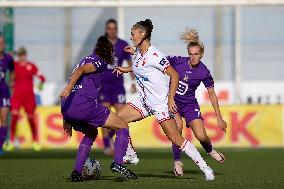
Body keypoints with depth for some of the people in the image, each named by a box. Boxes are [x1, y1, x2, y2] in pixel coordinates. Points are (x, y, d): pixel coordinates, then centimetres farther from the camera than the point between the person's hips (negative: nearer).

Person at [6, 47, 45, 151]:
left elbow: (41, 77, 6)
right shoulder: (14, 65, 4)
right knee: (14, 116, -14)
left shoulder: (31, 66, 4)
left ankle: (35, 142, 20)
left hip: (29, 95, 0)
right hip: (17, 95, 0)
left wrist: (41, 83, -13)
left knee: (31, 118, 5)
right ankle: (11, 141, -9)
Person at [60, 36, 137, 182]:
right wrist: (69, 87, -31)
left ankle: (77, 172, 18)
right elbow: (81, 70, -16)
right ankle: (118, 163, -15)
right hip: (84, 104, -8)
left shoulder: (87, 59, 30)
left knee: (91, 133, 32)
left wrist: (67, 119, 28)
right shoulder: (99, 62, 6)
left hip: (66, 108, 8)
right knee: (123, 126, 3)